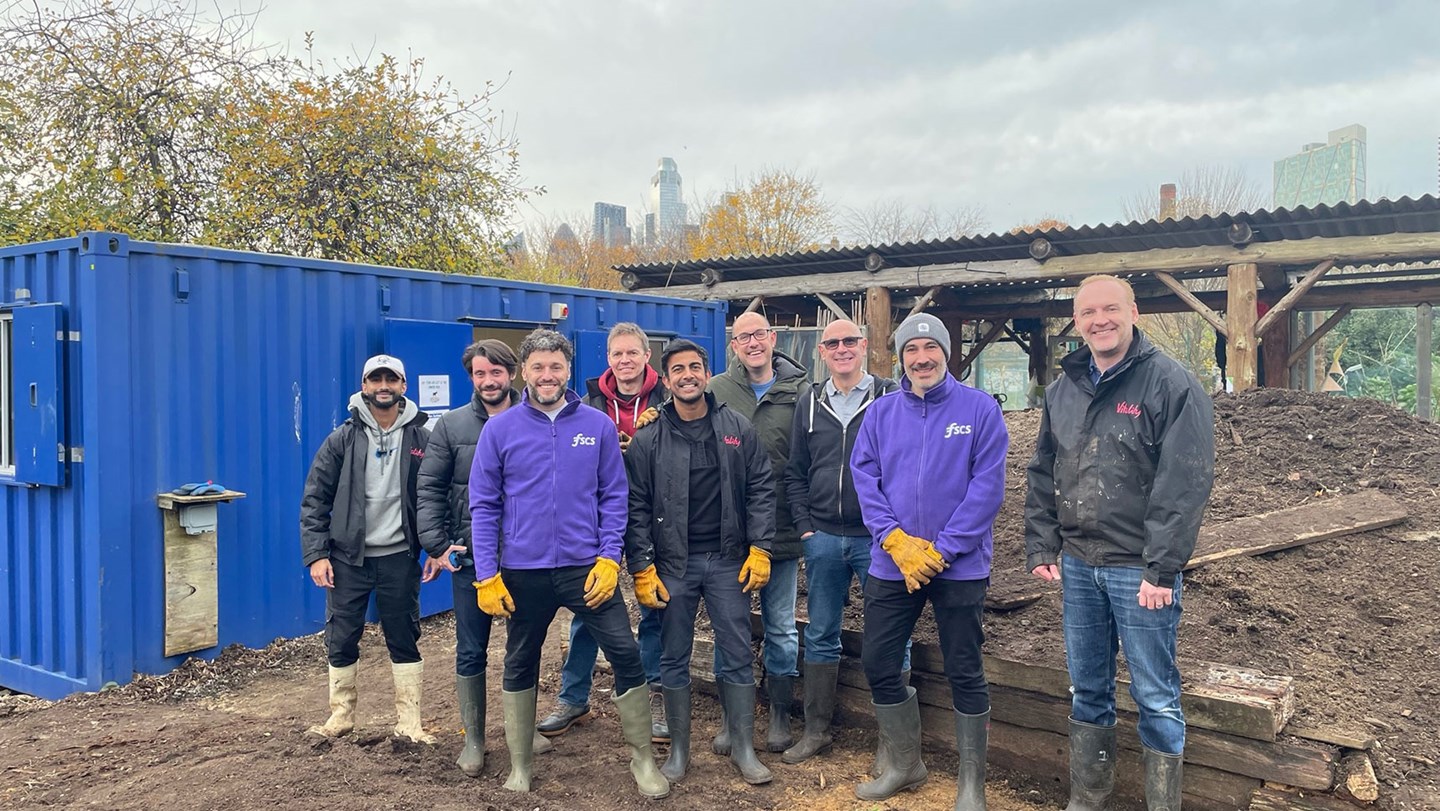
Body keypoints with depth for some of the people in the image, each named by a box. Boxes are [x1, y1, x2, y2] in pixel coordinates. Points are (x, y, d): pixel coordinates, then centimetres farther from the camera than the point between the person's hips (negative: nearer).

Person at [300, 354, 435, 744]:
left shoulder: (421, 439, -1)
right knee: (341, 639, 8)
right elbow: (315, 499, -1)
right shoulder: (343, 440, -1)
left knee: (404, 639, 7)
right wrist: (316, 554, -8)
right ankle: (341, 715, 25)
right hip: (348, 556, 1)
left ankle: (409, 722, 17)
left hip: (399, 556, 0)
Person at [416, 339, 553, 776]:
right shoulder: (451, 426, 0)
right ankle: (473, 739, 21)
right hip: (471, 558, 0)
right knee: (471, 652, 7)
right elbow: (429, 490, -1)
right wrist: (436, 545, -9)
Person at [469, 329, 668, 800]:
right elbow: (483, 506, 0)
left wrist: (609, 558, -8)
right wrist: (486, 576, -5)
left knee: (626, 655, -3)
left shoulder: (598, 425, 0)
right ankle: (520, 766, 30)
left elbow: (613, 497, 3)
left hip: (586, 567, 0)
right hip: (523, 572, 0)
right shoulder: (500, 429, -2)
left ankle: (643, 759, 15)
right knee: (519, 667, 13)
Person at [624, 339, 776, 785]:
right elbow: (636, 507, -2)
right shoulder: (648, 439, -1)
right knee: (674, 658, 9)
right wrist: (641, 568, -7)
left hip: (728, 560, 1)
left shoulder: (737, 428, 2)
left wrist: (759, 549, -5)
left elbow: (760, 489, 3)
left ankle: (743, 748, 20)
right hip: (673, 564, 0)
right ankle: (679, 749, 24)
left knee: (738, 655, 6)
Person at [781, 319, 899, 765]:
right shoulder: (810, 402, 8)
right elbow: (795, 472, 11)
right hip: (824, 538, 4)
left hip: (877, 538, -3)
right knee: (820, 635, 11)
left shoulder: (890, 398, -3)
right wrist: (805, 526, 2)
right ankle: (816, 730, 24)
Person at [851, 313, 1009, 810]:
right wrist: (896, 540, -14)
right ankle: (902, 764, 31)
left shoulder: (979, 408, -5)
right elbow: (864, 479, -1)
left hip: (959, 565, -3)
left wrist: (941, 550, -15)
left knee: (964, 674, 5)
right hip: (891, 563, 4)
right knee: (878, 665, 9)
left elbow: (987, 486, -11)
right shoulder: (881, 412, 4)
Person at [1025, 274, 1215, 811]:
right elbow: (1042, 475, 15)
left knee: (1155, 696, 3)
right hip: (1077, 565, 6)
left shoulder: (1172, 385, -9)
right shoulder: (1063, 389, 10)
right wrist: (1041, 546, 7)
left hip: (1139, 570, -6)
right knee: (1087, 691, 15)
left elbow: (1185, 484, -15)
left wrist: (1161, 569, -18)